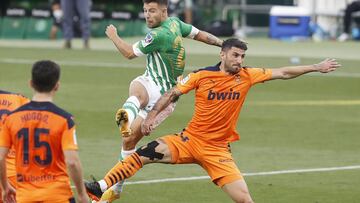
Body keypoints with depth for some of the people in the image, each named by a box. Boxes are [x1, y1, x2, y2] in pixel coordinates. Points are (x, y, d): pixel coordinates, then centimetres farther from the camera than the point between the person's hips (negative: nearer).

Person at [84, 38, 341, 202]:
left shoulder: (247, 76, -1)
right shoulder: (201, 76, -5)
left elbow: (283, 73, 4)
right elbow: (172, 94, 2)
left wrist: (316, 67, 3)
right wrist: (151, 116, -8)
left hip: (218, 149, 1)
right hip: (190, 140, -1)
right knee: (146, 152, -19)